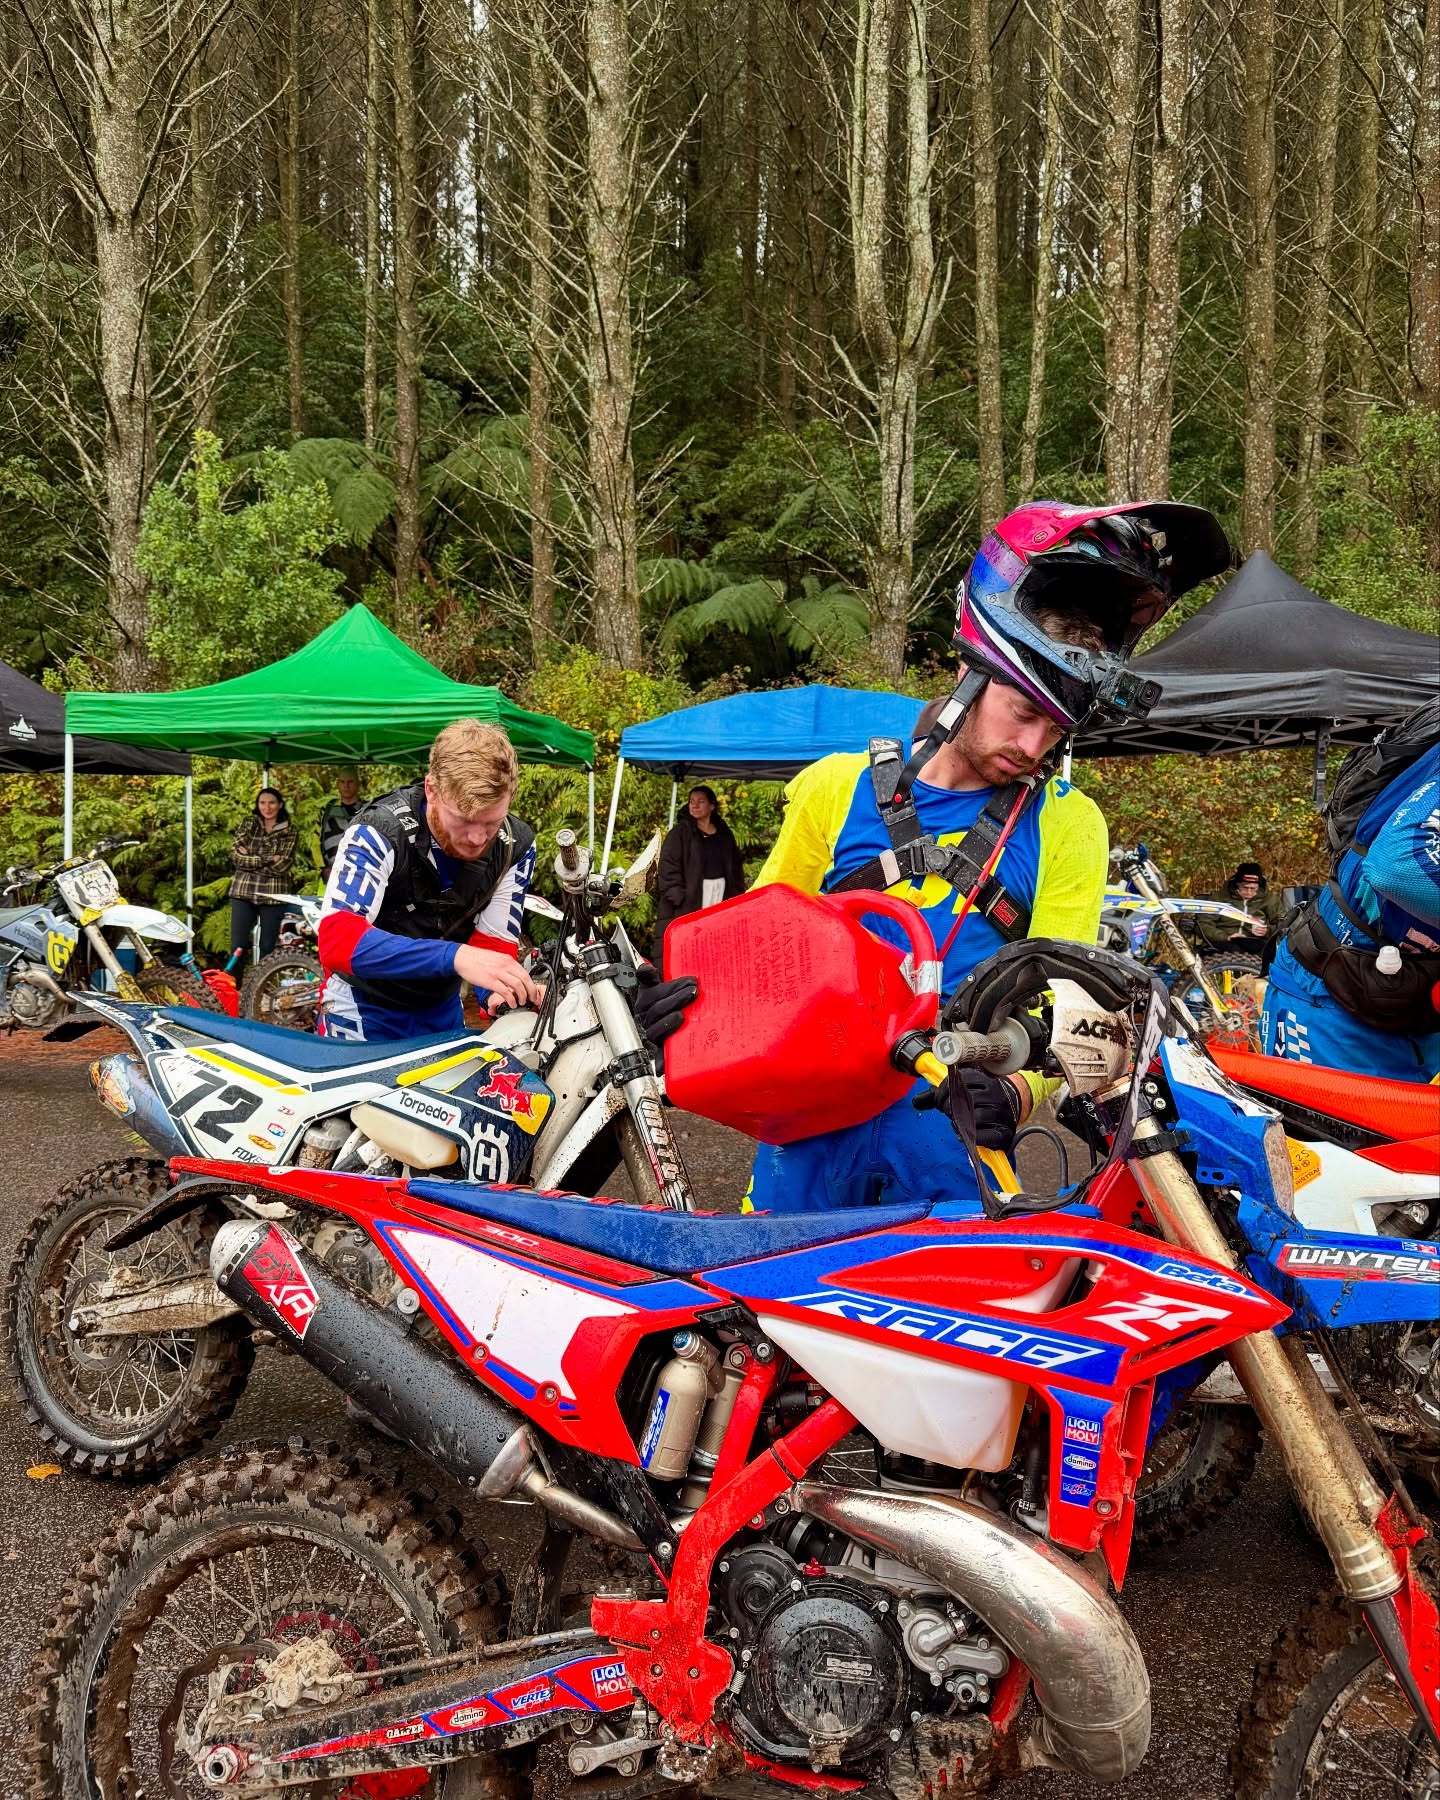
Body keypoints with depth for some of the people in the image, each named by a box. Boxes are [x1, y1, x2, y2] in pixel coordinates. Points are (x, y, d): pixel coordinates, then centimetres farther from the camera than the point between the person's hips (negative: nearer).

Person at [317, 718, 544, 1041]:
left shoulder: (515, 847, -13)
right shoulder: (379, 833, -28)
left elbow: (495, 942, -13)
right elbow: (336, 942, -39)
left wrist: (500, 990, -38)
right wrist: (454, 956, -50)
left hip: (443, 1009, 4)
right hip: (365, 1008, -4)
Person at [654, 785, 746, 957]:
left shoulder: (725, 835, 17)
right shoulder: (680, 833, 4)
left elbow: (735, 867, 20)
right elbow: (668, 866, -4)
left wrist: (736, 894, 7)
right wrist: (678, 896, -14)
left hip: (721, 895, 4)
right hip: (689, 899, -4)